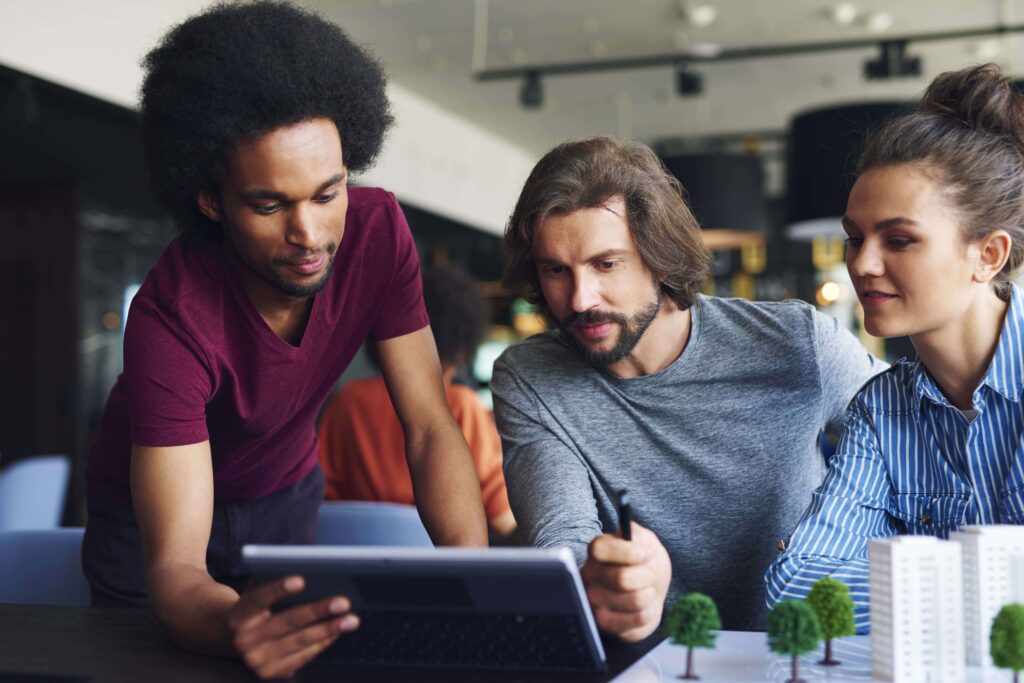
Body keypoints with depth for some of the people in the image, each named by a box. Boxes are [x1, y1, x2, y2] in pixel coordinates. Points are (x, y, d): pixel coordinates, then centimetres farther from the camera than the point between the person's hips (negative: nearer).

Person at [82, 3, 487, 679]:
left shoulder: (377, 231, -26)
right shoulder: (171, 317, -37)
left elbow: (430, 426, -24)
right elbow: (175, 568, -40)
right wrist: (232, 626, -63)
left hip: (286, 491, 3)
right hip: (153, 505, -3)